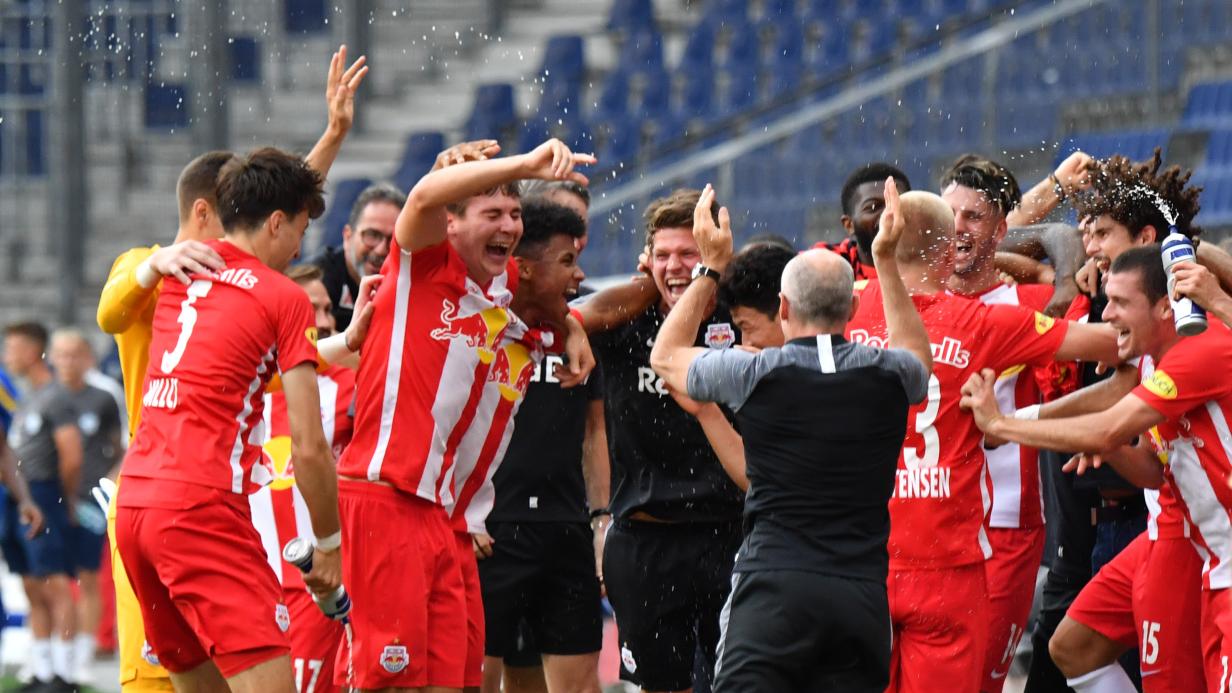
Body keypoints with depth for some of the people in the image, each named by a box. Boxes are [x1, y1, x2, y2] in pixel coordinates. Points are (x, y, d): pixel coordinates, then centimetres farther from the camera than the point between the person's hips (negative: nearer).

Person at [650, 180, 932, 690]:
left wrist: (712, 266, 26)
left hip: (774, 586, -3)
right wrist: (886, 260, 37)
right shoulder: (885, 375, 5)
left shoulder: (756, 374, -2)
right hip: (862, 590, 3)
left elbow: (666, 357, 20)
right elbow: (916, 352, 34)